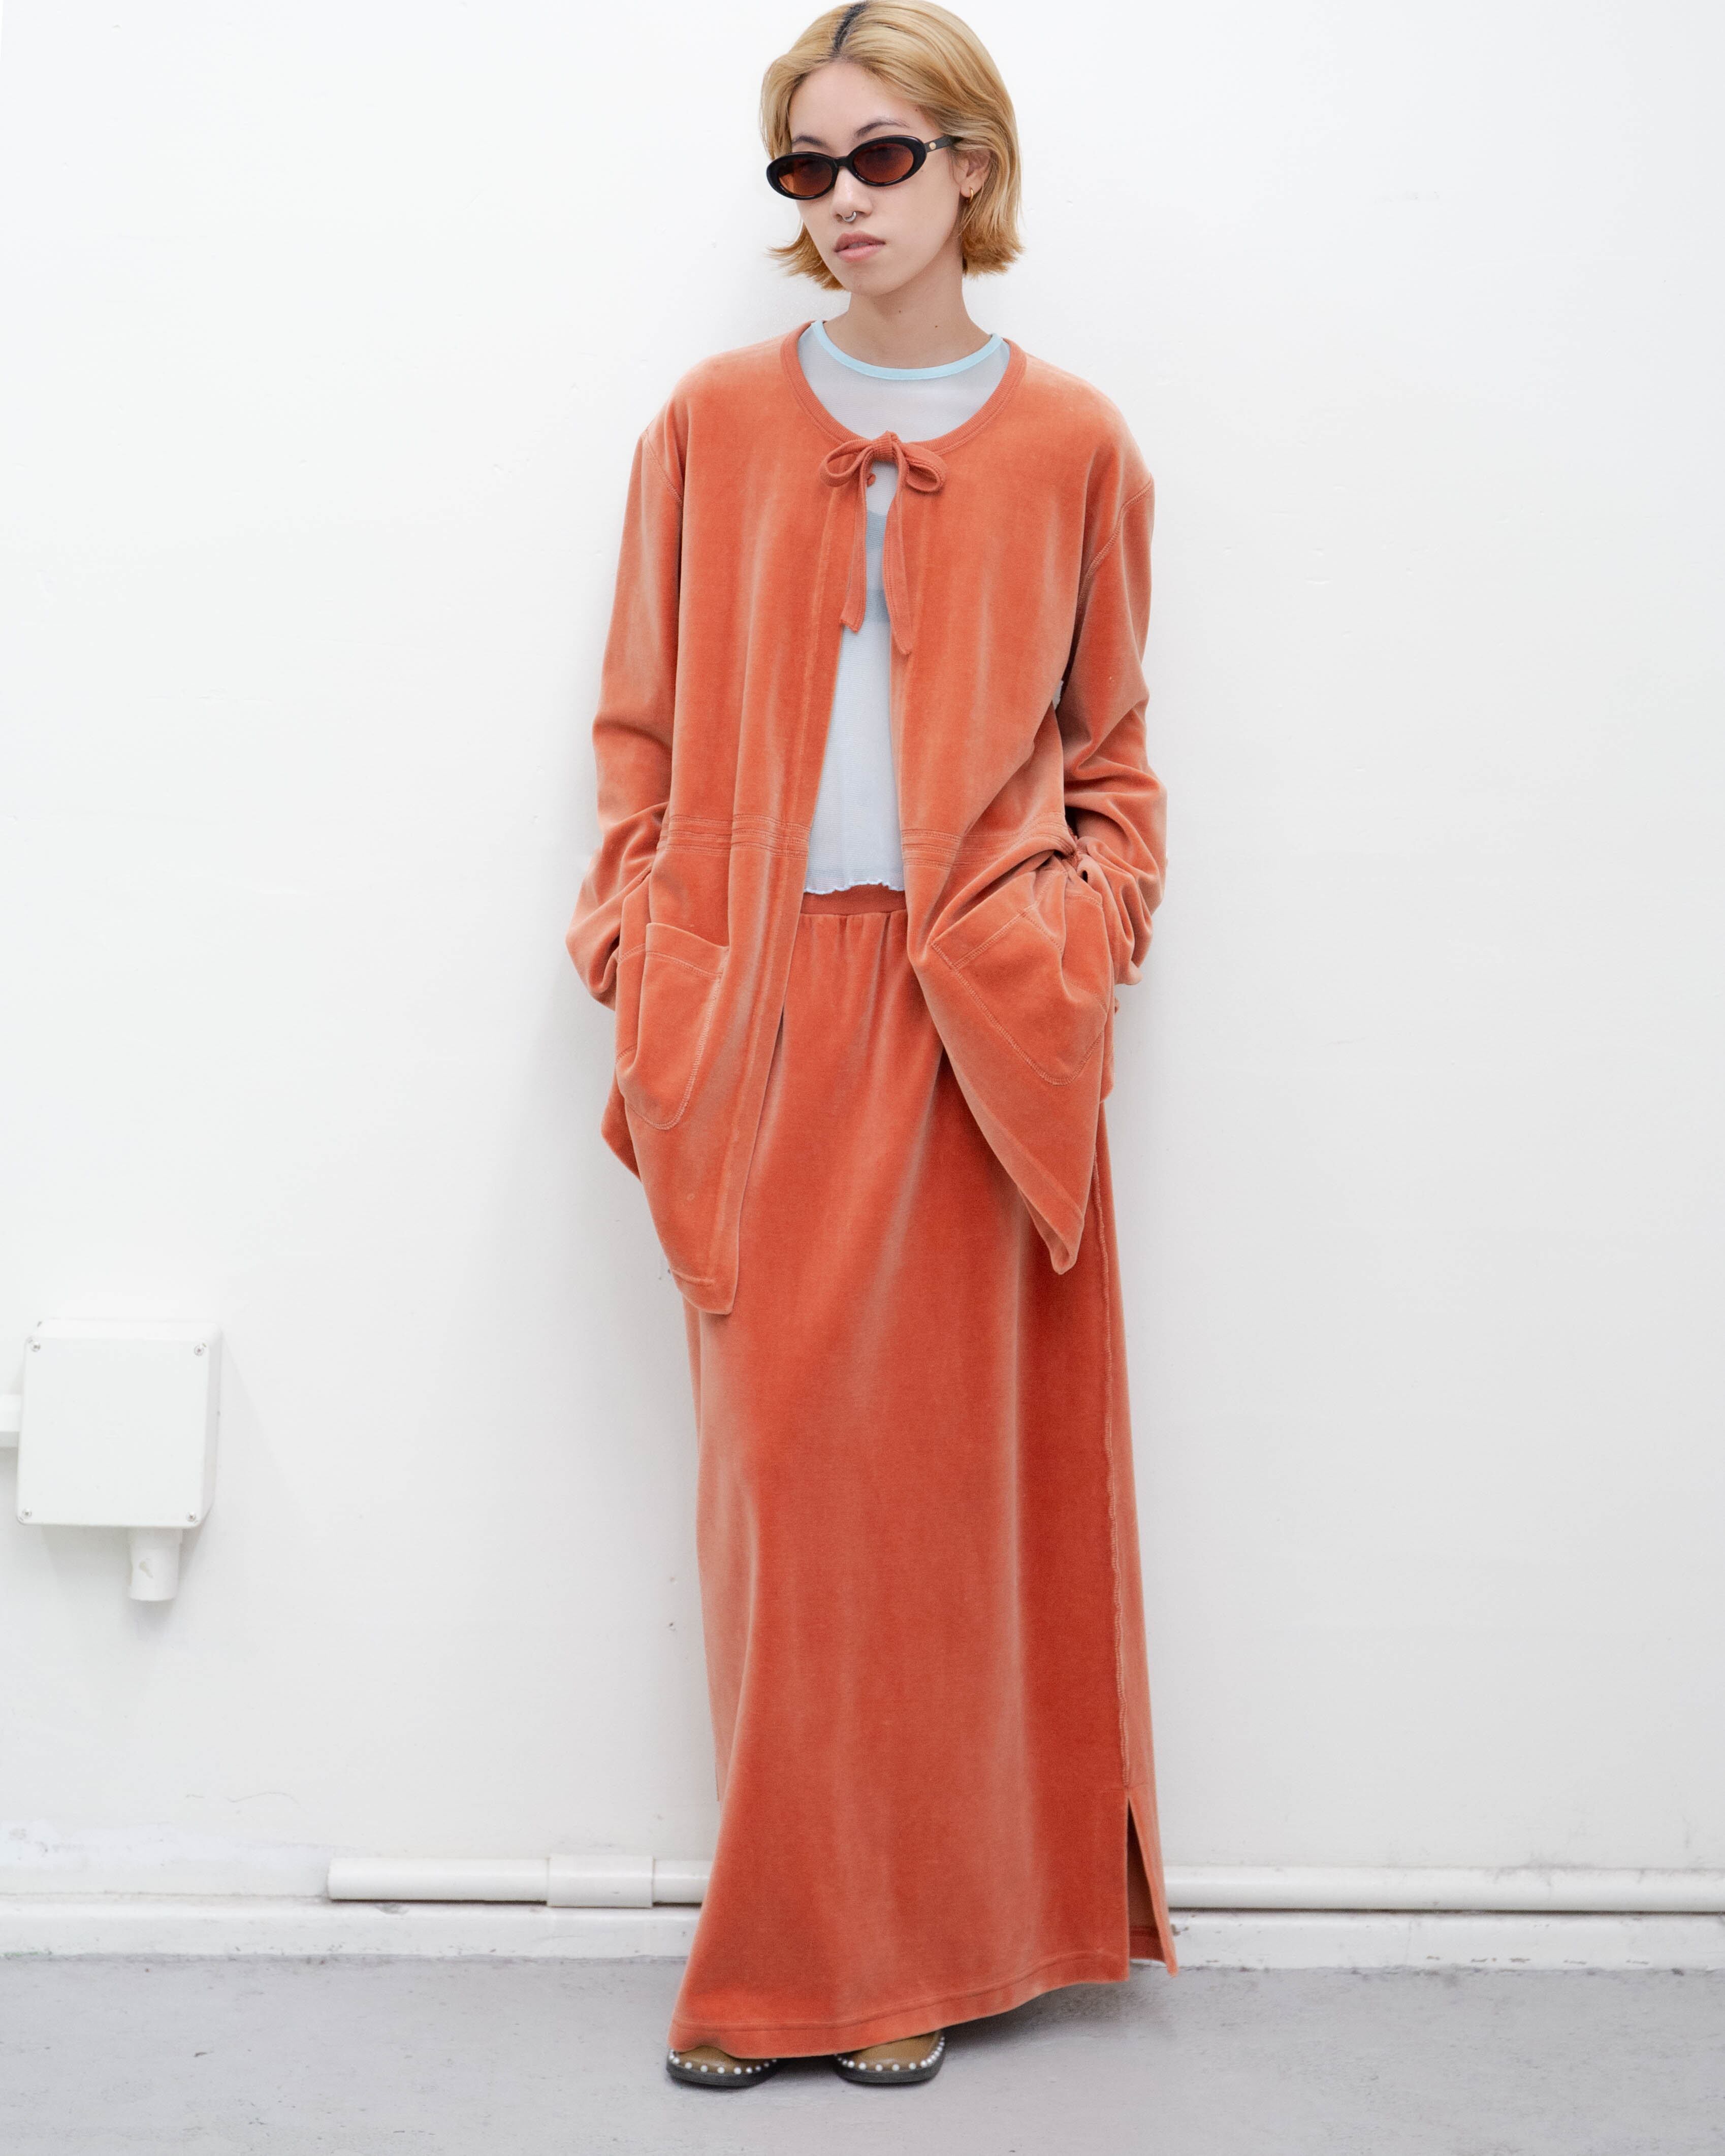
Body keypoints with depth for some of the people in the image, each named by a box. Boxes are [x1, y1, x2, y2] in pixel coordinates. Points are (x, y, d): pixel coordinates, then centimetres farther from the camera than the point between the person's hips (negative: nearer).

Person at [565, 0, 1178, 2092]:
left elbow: (1109, 750, 12)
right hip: (761, 1008, 1)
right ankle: (792, 1951, 13)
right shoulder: (714, 423, 9)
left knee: (949, 1461, 1)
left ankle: (926, 1938, 15)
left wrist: (1085, 933, -3)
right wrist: (638, 952, 1)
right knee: (779, 1465, 1)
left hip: (975, 1026, -1)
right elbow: (642, 727, 11)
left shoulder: (1070, 445, 8)